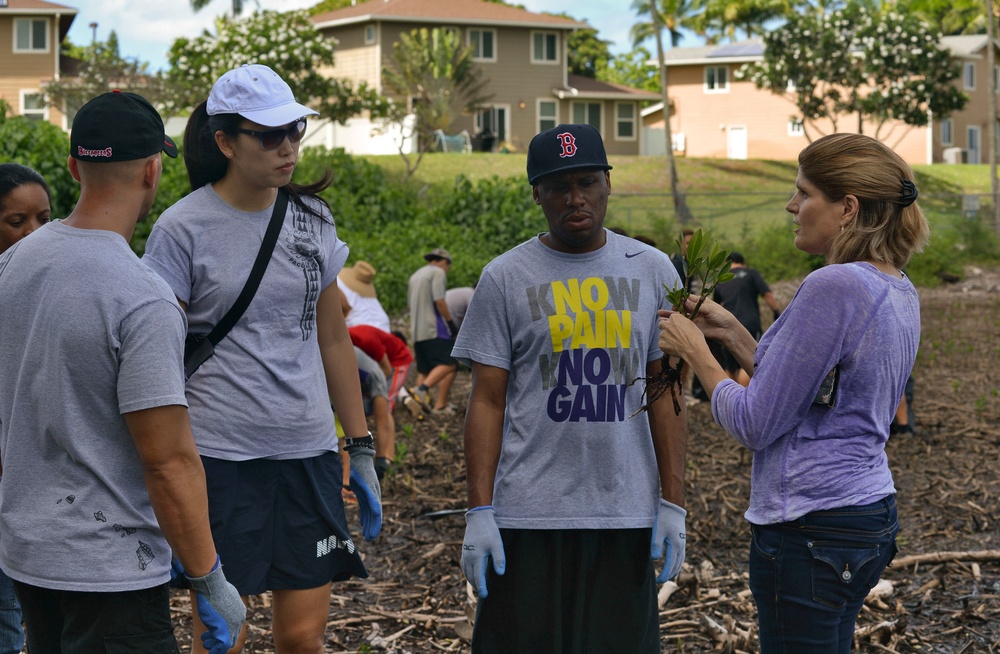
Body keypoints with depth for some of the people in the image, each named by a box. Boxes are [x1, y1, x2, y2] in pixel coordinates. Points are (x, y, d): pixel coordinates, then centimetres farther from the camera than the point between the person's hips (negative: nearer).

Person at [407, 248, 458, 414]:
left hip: (417, 331, 9)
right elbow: (439, 301, -13)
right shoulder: (438, 272, -2)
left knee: (424, 369, 10)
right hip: (434, 328, -9)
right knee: (449, 364, -13)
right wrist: (451, 323, -6)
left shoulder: (415, 276, 24)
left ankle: (423, 403, 1)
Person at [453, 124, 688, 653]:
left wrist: (673, 504, 2)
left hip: (626, 514, 2)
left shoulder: (652, 271, 8)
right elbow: (487, 402, 0)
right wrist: (478, 513, -6)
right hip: (528, 515, -2)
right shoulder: (505, 278, 1)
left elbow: (666, 394, 8)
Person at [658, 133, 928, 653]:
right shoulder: (898, 292, 10)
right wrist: (732, 333, 15)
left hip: (810, 528, -10)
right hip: (870, 515, 10)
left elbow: (755, 425, -18)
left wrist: (695, 352, -3)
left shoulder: (834, 288, -20)